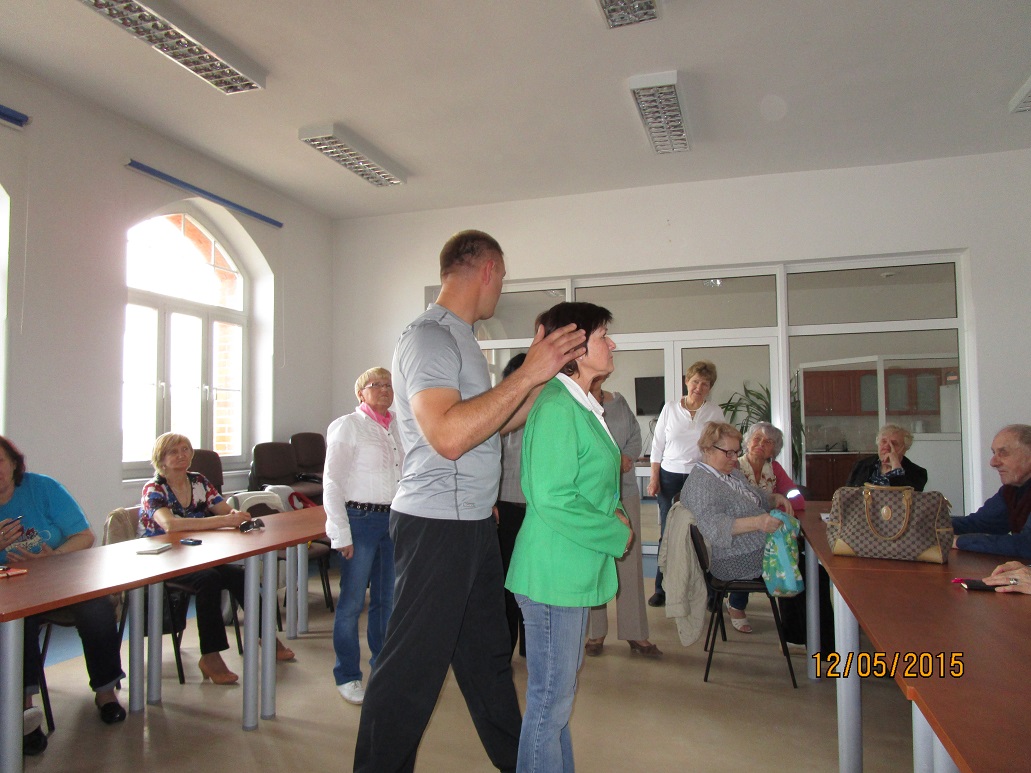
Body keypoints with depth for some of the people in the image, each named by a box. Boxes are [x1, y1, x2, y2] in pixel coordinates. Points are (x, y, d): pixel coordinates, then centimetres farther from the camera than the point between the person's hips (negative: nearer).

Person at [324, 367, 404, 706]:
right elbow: (332, 483, -7)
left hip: (394, 519, 5)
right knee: (352, 603, 2)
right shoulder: (347, 426, -4)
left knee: (387, 600, 14)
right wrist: (340, 534, -11)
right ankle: (347, 676, 18)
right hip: (360, 518, -5)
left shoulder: (398, 428, 11)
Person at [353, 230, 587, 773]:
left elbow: (496, 423, 19)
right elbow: (448, 435, -29)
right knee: (412, 666, 2)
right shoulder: (429, 337, -16)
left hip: (473, 524, 10)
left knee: (488, 653, 21)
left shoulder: (459, 338, 15)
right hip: (435, 525, -10)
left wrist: (552, 371, 12)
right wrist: (526, 374, -24)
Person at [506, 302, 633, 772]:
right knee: (551, 699, 4)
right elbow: (553, 499, -23)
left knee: (558, 695, 22)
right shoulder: (558, 407, -19)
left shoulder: (582, 406, 13)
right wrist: (617, 536, -13)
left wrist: (608, 511, 6)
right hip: (555, 573, -10)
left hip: (576, 571, 10)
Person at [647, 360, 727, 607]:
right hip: (670, 476, 0)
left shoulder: (714, 413, 5)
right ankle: (661, 587, 15)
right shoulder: (670, 408, 5)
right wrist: (654, 477, 1)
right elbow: (657, 444, 6)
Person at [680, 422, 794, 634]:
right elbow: (713, 525, -32)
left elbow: (755, 496, 27)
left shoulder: (731, 472, 13)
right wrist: (757, 522, -42)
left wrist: (775, 498, 6)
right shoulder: (700, 484, -19)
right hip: (734, 561, -10)